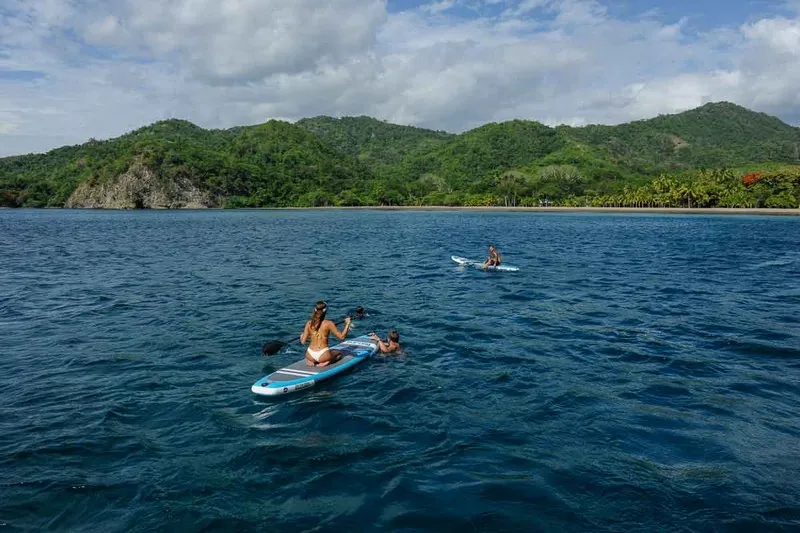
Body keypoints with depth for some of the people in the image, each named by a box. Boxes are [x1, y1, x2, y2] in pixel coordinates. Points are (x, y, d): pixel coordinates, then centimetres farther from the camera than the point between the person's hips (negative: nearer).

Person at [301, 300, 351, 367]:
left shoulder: (309, 323, -1)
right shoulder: (329, 323, -10)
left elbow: (303, 341, 2)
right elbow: (341, 337, -6)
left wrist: (301, 336, 25)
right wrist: (347, 324, 4)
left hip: (310, 355, 4)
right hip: (323, 355, -4)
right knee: (339, 353, 28)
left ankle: (310, 361, 8)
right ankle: (326, 363, -1)